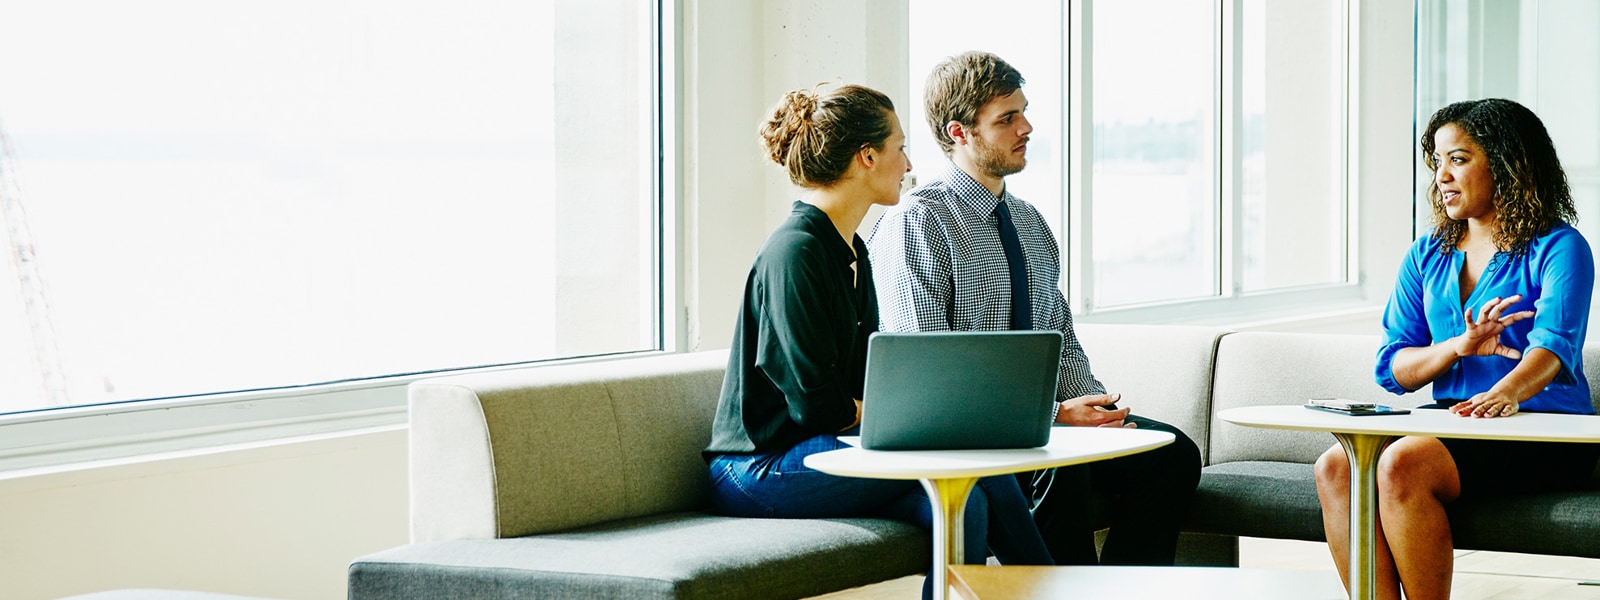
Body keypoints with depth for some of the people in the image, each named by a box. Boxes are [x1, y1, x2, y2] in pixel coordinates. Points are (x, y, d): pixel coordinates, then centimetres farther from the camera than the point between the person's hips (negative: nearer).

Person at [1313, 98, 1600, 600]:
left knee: (1401, 464, -32)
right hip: (1454, 422, 6)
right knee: (1335, 467, -22)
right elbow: (1392, 367, 9)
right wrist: (1458, 347, -13)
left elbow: (1554, 343, -19)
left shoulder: (1559, 248, 0)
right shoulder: (1426, 257, 17)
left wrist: (1506, 393, -41)